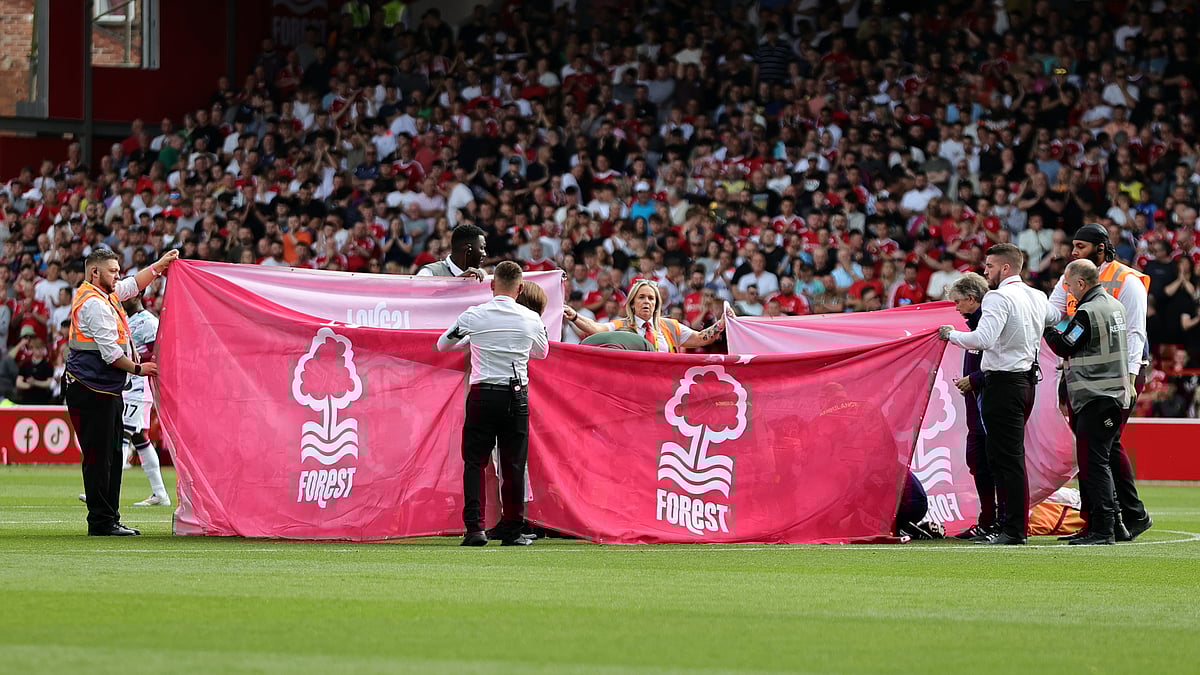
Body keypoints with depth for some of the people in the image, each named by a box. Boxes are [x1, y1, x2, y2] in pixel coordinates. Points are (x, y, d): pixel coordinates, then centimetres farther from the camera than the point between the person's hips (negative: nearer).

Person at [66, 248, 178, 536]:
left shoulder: (105, 295, 14)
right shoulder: (93, 304, -16)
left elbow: (134, 285, 34)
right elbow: (110, 353, -19)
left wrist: (161, 264, 30)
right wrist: (138, 369, -9)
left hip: (107, 392, 11)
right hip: (92, 392, -11)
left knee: (112, 456, 12)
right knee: (99, 457, -8)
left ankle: (110, 520, 16)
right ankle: (100, 521, -6)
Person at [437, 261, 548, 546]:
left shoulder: (473, 316, -4)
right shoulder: (531, 320, 0)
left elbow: (443, 345, 13)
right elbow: (542, 352, 21)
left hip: (483, 395, -1)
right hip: (517, 396, 1)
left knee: (474, 462, 4)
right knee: (513, 465, 7)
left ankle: (475, 527, -5)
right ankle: (512, 530, 9)